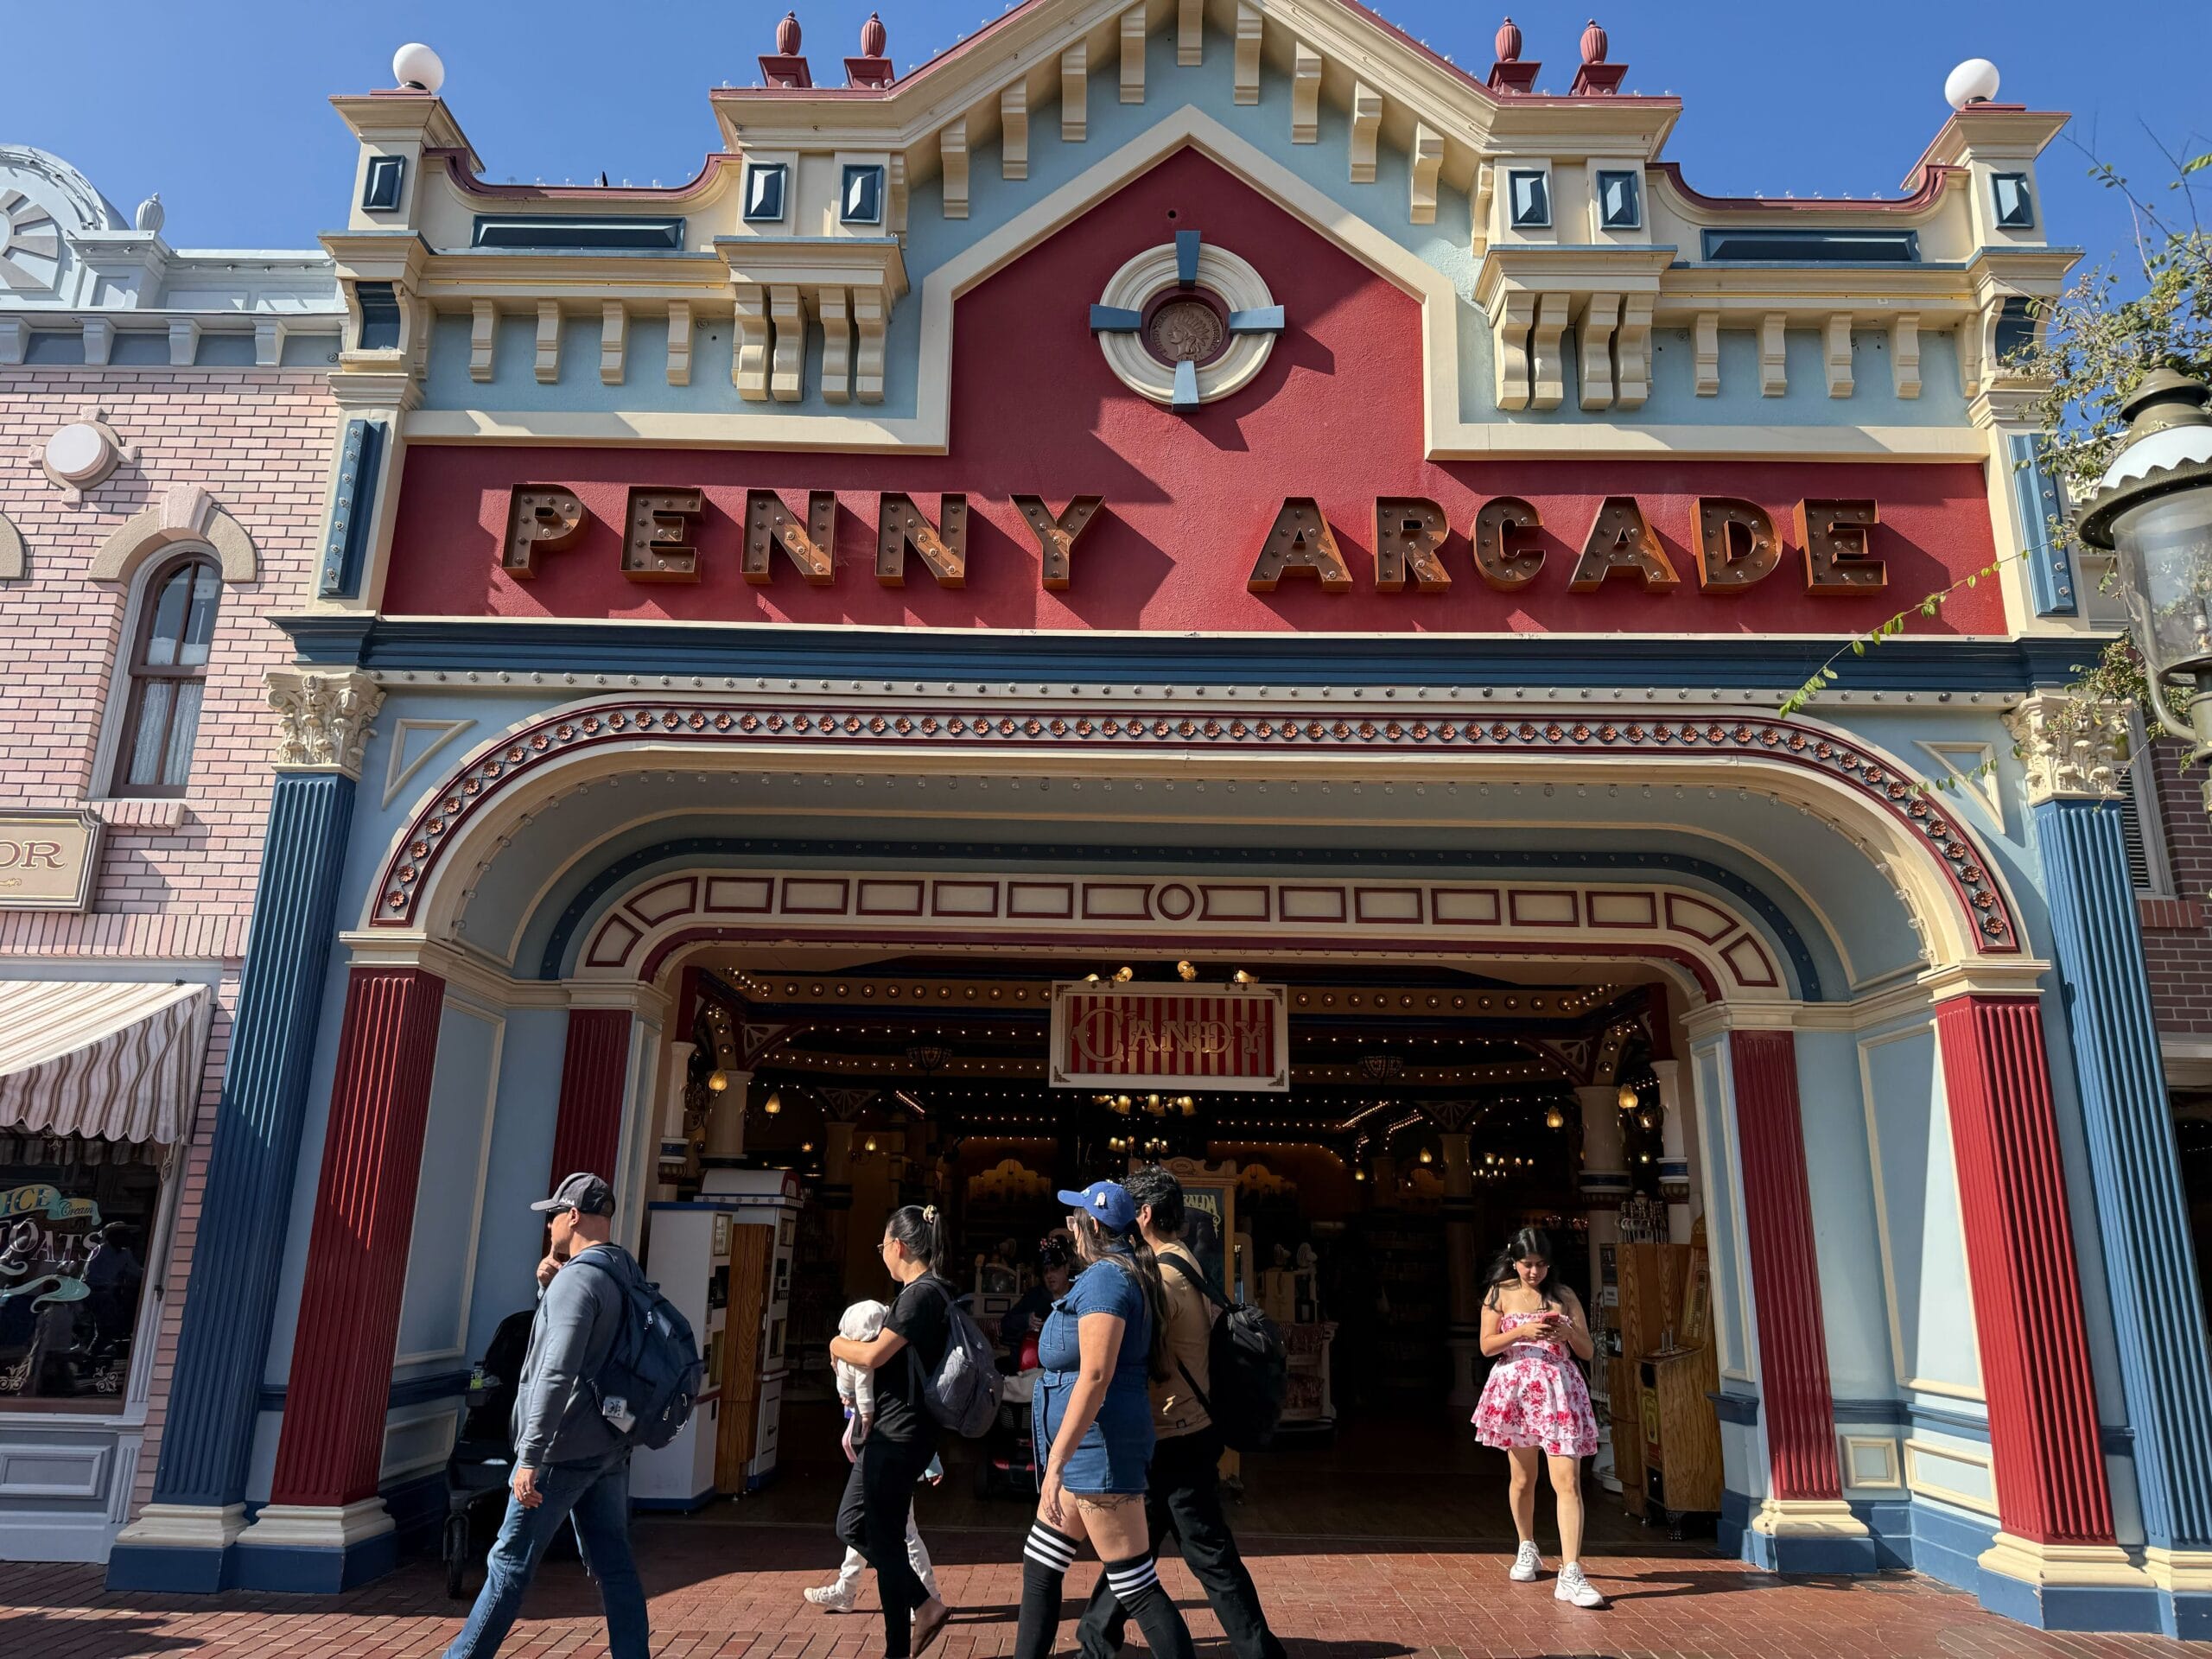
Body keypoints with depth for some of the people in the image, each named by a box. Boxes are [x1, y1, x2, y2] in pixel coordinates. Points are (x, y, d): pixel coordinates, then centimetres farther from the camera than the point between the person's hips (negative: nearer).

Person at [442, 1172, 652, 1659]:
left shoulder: (577, 1277, -17)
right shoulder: (628, 1274, 11)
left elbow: (557, 1373, -25)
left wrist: (530, 1457, -25)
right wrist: (548, 1290, 8)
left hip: (567, 1448, -8)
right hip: (611, 1446, 8)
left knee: (511, 1562, 3)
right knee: (614, 1564, 10)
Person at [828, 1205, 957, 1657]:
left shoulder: (920, 1294, -18)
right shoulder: (935, 1292, 12)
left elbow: (873, 1355, -19)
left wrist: (839, 1346, 0)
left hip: (900, 1433, -10)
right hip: (892, 1431, 10)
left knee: (884, 1538, -1)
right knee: (853, 1525, 15)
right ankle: (924, 1606, 19)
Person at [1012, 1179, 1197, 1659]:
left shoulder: (1104, 1278, -17)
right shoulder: (1124, 1276, 14)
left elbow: (1095, 1376, -25)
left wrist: (1056, 1462, -26)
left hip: (1098, 1450, -11)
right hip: (1088, 1454, 11)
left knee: (1137, 1589, -6)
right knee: (1039, 1569, 18)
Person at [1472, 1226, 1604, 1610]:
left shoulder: (1564, 1296, 6)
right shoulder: (1499, 1294, 4)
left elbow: (1587, 1351, 8)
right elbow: (1487, 1345, -1)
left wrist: (1569, 1332, -14)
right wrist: (1521, 1331, -17)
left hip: (1559, 1391, 0)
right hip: (1516, 1389, 1)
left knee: (1568, 1482, -12)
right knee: (1523, 1478, 13)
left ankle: (1570, 1574, -15)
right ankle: (1528, 1550, 36)